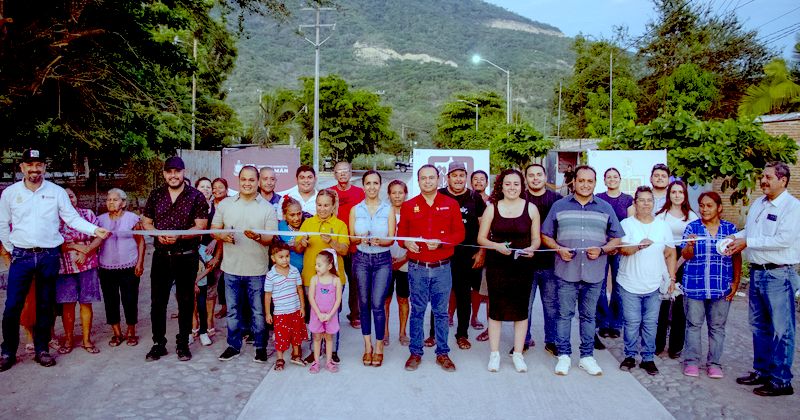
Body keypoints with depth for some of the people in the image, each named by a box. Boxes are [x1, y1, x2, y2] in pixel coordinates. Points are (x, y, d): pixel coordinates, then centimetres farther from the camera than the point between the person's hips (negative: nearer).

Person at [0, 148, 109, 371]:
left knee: (45, 305, 10)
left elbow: (72, 218, -1)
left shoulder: (57, 192, 1)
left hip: (49, 256, 0)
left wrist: (95, 230, -13)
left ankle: (41, 349, 23)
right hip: (21, 256, 0)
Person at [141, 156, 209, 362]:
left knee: (185, 301, 7)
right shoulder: (156, 195, 7)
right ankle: (158, 344, 21)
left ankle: (183, 344, 20)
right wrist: (158, 234, -11)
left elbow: (200, 226, -8)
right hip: (161, 256, 3)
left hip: (186, 257, -3)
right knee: (158, 301, 8)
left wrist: (178, 236, -23)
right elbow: (146, 222, 10)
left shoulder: (196, 196, -3)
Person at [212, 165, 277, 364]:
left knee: (258, 310, 7)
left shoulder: (267, 208, 0)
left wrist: (258, 237, -25)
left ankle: (260, 346, 21)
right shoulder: (225, 204, 6)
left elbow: (272, 238, -5)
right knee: (232, 310, 12)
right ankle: (234, 345, 27)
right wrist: (223, 236, -14)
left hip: (257, 269, -2)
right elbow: (214, 229, 8)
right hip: (231, 268, 2)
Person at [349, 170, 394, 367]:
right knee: (364, 303, 7)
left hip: (382, 259, -2)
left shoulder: (388, 209, 0)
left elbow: (391, 238, -3)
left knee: (378, 304, -6)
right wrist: (361, 239, -17)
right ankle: (368, 346, 20)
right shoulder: (355, 209, 5)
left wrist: (379, 241, -24)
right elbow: (351, 237, 4)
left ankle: (379, 348, 9)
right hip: (361, 258, 2)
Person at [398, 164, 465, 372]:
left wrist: (441, 242, -15)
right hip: (416, 268, 0)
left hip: (442, 267, 0)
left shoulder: (451, 204, 3)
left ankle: (442, 353, 21)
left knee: (441, 312, 8)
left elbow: (459, 232, 2)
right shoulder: (408, 206, 4)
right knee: (417, 311, 8)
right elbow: (401, 232, 9)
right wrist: (406, 242, -13)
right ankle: (415, 353, 20)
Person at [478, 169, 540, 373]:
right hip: (497, 266, 0)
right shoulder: (492, 208, 2)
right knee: (496, 309, 4)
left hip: (522, 266, 1)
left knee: (521, 310, 7)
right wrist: (497, 246, -15)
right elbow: (481, 238, 3)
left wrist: (532, 248, -15)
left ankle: (518, 354, 21)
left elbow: (536, 238, 6)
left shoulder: (531, 208, 3)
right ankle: (494, 354, 17)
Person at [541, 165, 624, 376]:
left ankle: (587, 356, 22)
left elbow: (617, 239, 9)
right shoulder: (559, 206, 5)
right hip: (566, 272, -1)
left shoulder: (605, 208, 8)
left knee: (588, 316, 11)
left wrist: (602, 250, -10)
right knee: (564, 314, 4)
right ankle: (563, 355, 16)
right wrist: (558, 249, -10)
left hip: (594, 273, 1)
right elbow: (546, 235, 8)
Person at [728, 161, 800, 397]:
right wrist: (733, 239, 2)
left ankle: (781, 381, 9)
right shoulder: (757, 204, 12)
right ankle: (761, 371, 29)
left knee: (781, 330, 0)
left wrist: (747, 242, -18)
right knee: (759, 326, 17)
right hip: (757, 272, 8)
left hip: (779, 275, -8)